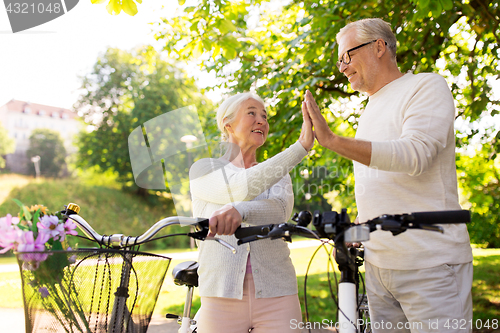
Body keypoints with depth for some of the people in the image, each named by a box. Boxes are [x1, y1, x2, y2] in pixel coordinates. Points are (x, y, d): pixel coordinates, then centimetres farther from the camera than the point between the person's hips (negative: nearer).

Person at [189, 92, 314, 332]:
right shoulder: (204, 169, 5)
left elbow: (280, 210, -10)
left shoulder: (278, 175, 13)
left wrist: (240, 211, -32)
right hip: (223, 295, -2)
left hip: (276, 295, 2)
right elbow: (240, 188, -15)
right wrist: (301, 145, -21)